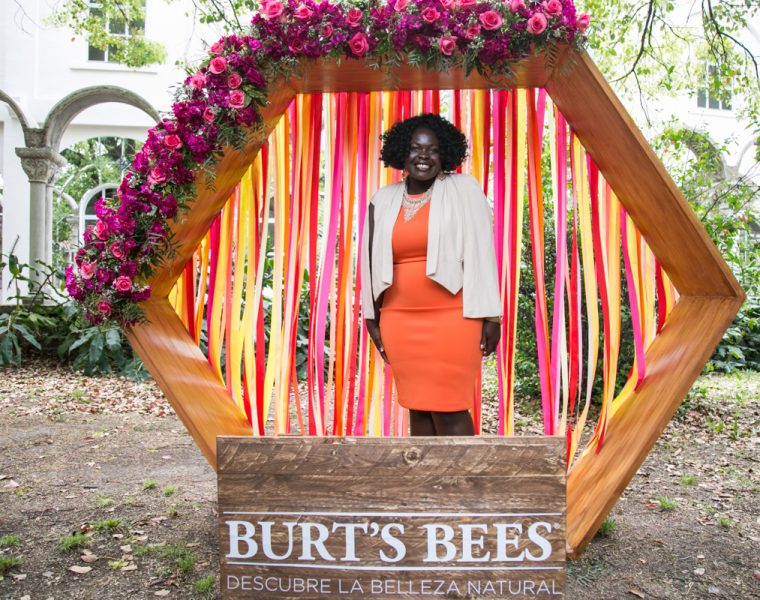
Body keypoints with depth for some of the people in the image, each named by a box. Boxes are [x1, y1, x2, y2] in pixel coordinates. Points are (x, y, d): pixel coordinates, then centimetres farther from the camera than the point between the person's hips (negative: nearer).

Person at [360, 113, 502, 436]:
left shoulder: (464, 190, -1)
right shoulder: (383, 200, 9)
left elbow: (481, 254, -3)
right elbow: (371, 259, 14)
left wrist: (490, 316, -7)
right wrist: (372, 319, 13)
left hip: (452, 318, -4)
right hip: (400, 321, 4)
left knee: (448, 408, -2)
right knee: (417, 406, 11)